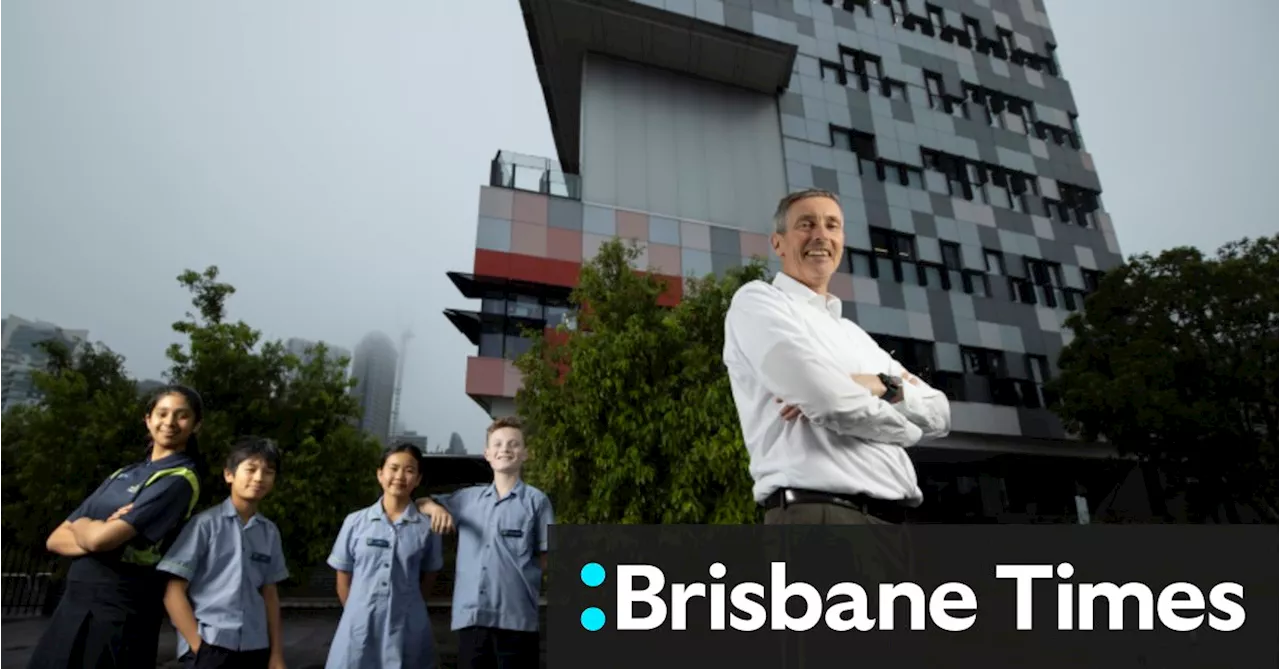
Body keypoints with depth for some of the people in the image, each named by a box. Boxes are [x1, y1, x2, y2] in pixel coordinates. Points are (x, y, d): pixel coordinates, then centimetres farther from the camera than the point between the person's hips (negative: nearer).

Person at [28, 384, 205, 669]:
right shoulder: (122, 475, 12)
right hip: (72, 602, 7)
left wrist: (81, 524, 3)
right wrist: (95, 530, -12)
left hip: (119, 612, -6)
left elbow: (101, 539, -19)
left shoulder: (179, 480, -12)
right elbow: (55, 540, 8)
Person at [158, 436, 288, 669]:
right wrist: (199, 647, -11)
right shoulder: (206, 523, -7)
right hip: (210, 648, -4)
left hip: (255, 649, 5)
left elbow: (269, 593, 10)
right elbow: (174, 592, -6)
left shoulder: (270, 532, 5)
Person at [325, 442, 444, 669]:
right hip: (359, 628, 1)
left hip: (407, 630, 0)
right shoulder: (355, 522, 0)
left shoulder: (426, 526, -2)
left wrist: (402, 607, 7)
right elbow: (343, 580, 8)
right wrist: (359, 613, 8)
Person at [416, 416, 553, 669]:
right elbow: (420, 504, 21)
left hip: (516, 615, -3)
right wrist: (435, 507, 0)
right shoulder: (468, 497, 12)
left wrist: (515, 576, -6)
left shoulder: (536, 500, 1)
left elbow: (546, 558, 3)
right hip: (470, 614, 4)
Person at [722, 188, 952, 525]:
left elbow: (939, 415, 15)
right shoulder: (756, 300, -1)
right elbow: (831, 403, -16)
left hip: (889, 517, 8)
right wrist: (904, 426, 4)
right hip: (816, 512, -8)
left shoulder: (854, 334, 23)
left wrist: (882, 385, -7)